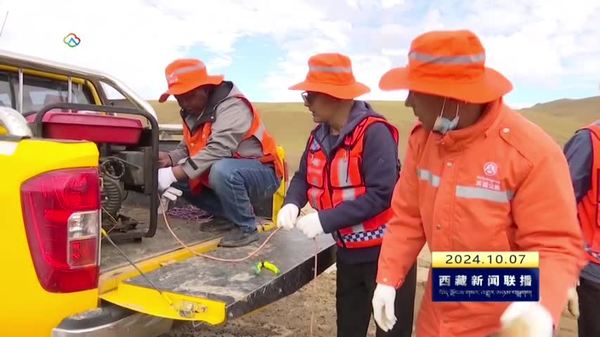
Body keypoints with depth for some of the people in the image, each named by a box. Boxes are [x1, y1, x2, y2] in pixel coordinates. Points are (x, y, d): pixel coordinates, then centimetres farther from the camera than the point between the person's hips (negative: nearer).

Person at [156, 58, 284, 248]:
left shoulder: (232, 106, -22)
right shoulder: (193, 111, 4)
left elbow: (217, 150, -34)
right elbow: (188, 147, 7)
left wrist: (174, 174, -35)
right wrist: (169, 158, -15)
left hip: (261, 174, -8)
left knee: (222, 171, -37)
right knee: (181, 179, -2)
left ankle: (246, 227, -14)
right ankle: (229, 216, 5)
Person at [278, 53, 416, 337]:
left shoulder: (374, 132, -22)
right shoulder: (319, 135, 3)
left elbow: (381, 194, -27)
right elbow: (303, 177, 9)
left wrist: (325, 220, -28)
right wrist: (292, 203, -13)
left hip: (385, 250, -7)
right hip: (348, 250, 7)